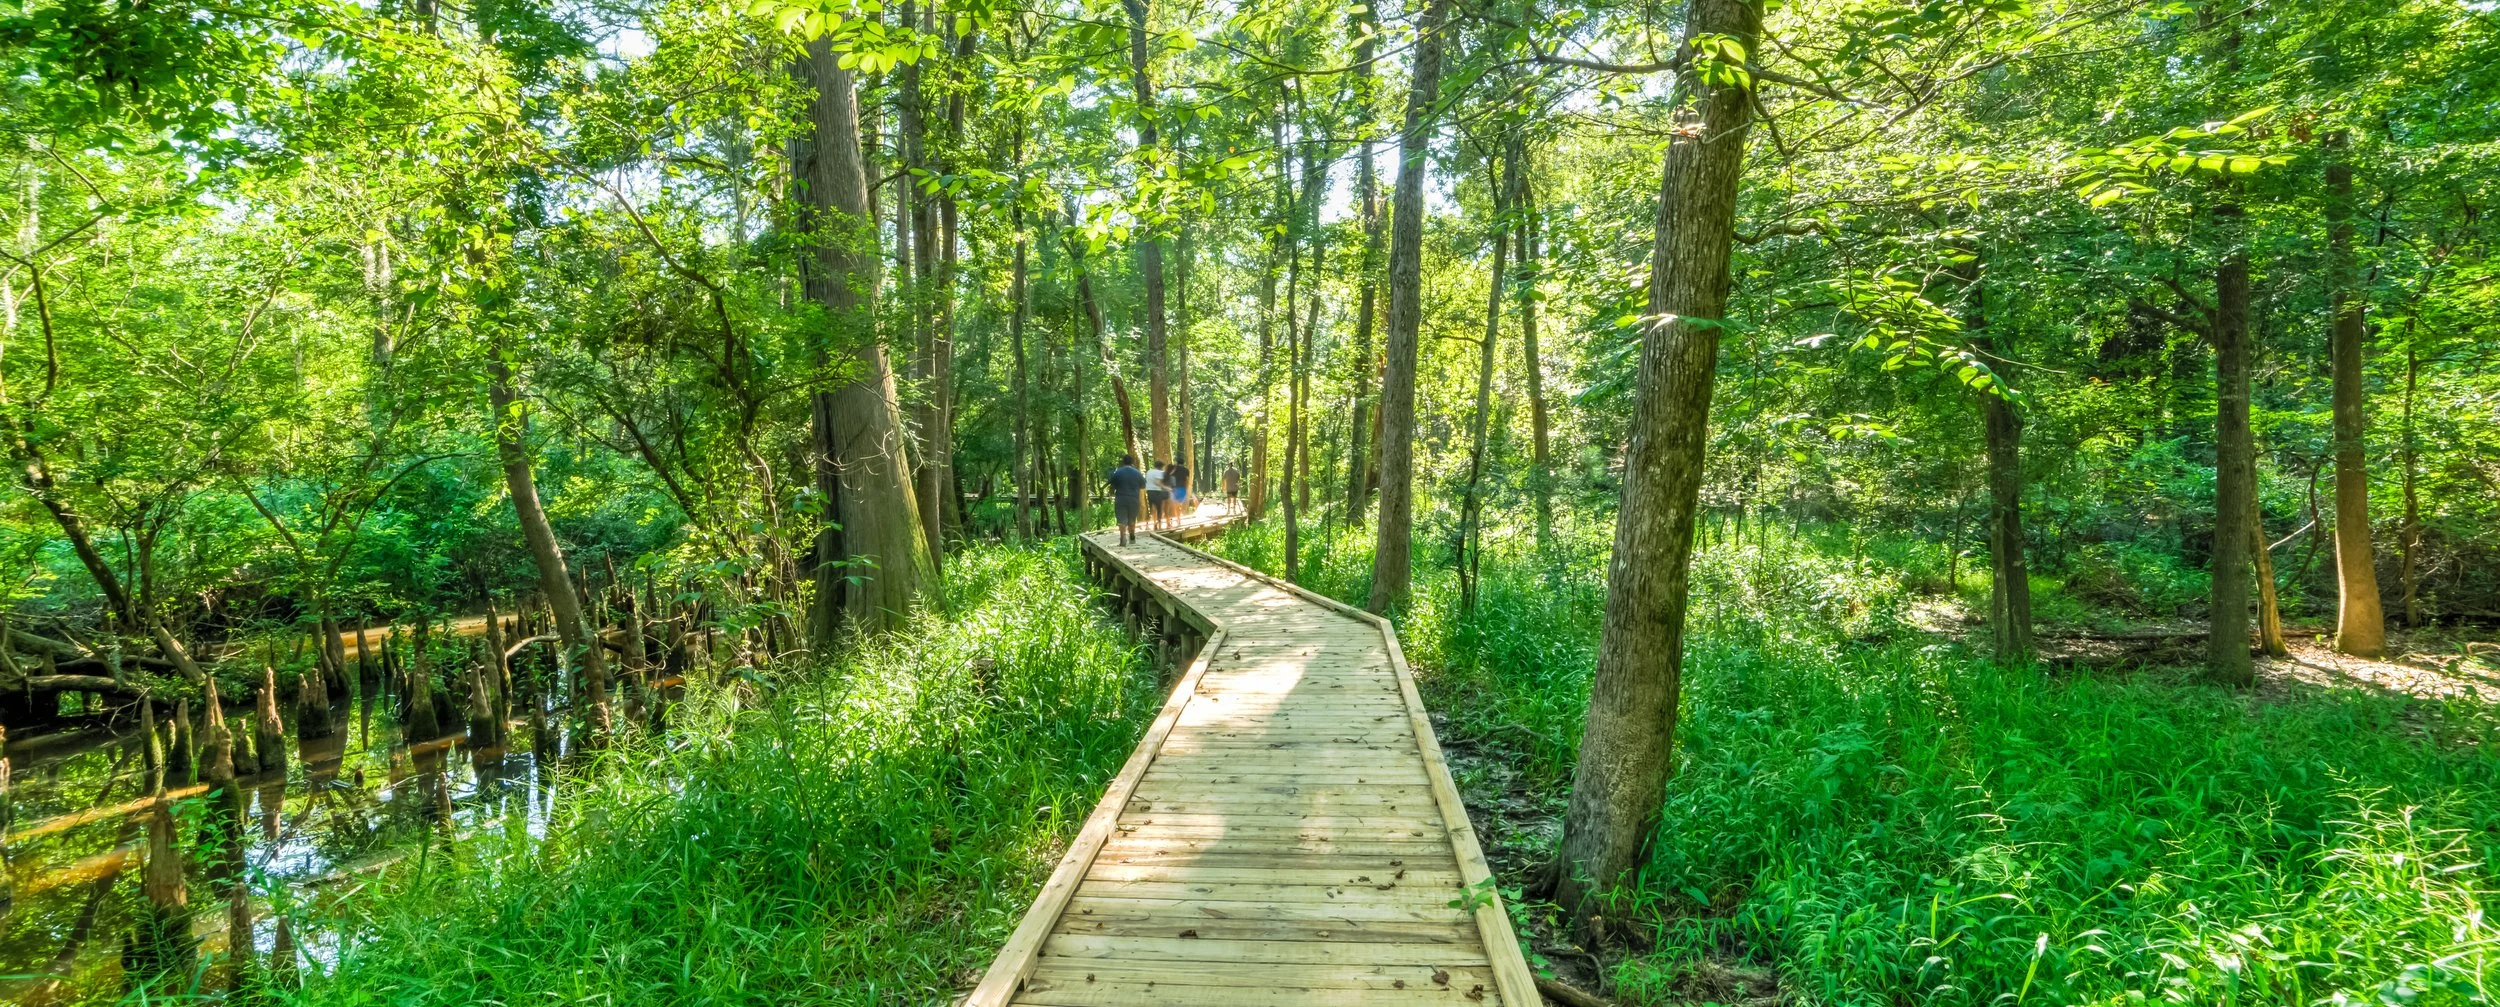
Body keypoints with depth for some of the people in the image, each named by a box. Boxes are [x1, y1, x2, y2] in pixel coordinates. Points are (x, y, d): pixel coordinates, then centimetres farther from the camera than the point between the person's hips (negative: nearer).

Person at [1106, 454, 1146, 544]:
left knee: (1122, 520, -4)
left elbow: (1112, 487, 2)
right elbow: (1143, 488, 9)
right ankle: (1132, 537, 28)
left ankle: (1123, 538, -19)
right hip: (1133, 499, 2)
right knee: (1132, 520, 18)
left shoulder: (1117, 473, -2)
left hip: (1120, 500, -2)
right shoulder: (1138, 473, 1)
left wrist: (1111, 496, 19)